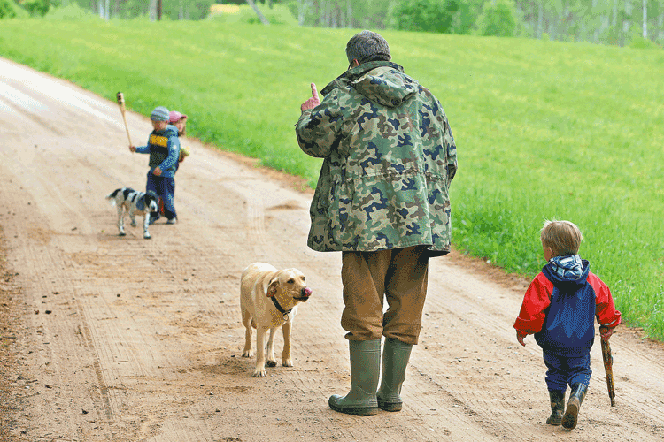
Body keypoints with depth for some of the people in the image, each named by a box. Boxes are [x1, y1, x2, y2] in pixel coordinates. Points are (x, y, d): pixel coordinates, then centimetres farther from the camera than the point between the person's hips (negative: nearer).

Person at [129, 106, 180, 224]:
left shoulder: (171, 137, -18)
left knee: (167, 196, 1)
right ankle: (153, 215, 22)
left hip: (166, 173, -7)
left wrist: (161, 167, -35)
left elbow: (173, 157, -25)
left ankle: (171, 217, 22)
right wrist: (137, 149, 7)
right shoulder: (153, 134, 7)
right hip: (153, 171, 7)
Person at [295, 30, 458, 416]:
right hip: (420, 221, 4)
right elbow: (449, 158, 15)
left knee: (364, 309, 2)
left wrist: (310, 111, 21)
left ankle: (363, 395, 5)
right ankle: (392, 392, 16)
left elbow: (312, 138, 0)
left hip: (368, 220, -4)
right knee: (405, 311, 11)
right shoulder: (425, 97, 14)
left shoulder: (346, 95, -2)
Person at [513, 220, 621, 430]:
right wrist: (607, 326, 23)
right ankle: (576, 399, -15)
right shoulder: (589, 279, 1)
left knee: (556, 373, 16)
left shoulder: (543, 280, -13)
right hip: (582, 340, 2)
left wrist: (522, 330, 1)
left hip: (553, 340, -2)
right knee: (580, 371, 12)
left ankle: (557, 410, 15)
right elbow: (604, 301, 8)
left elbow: (532, 307, -13)